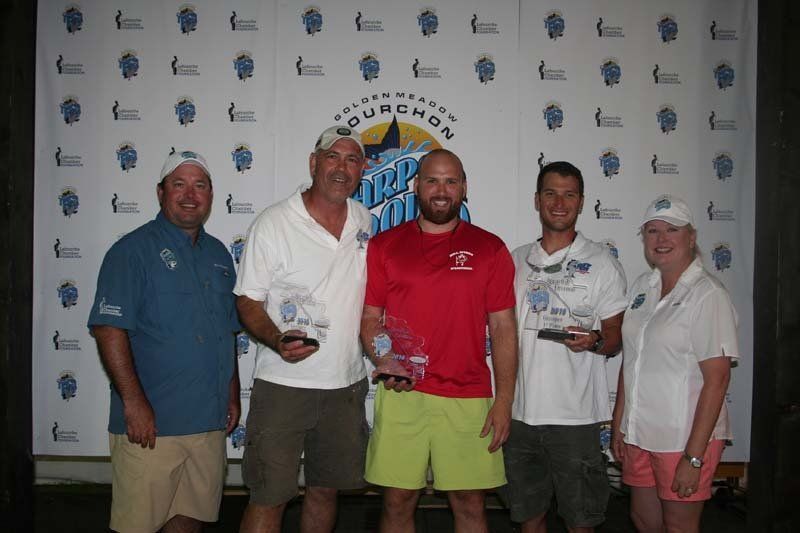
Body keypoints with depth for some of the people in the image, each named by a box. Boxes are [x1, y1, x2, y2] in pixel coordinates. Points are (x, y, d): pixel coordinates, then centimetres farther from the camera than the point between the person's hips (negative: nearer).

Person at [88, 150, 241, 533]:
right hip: (150, 423, -6)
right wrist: (133, 402, -19)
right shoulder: (134, 250, -7)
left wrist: (233, 395, 15)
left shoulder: (219, 254, 14)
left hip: (209, 423, 6)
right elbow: (108, 329, -14)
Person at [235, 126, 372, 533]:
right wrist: (277, 341, -25)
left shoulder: (365, 221, 7)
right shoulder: (273, 224, -9)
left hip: (347, 384, 5)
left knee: (326, 490, 17)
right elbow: (247, 301, -7)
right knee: (269, 499, 1)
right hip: (284, 384, -5)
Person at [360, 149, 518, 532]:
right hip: (401, 394, 1)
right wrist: (383, 360, -12)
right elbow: (369, 318, 8)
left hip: (469, 399, 0)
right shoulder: (384, 245, 7)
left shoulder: (490, 249, 5)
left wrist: (504, 400, -2)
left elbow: (503, 329, 4)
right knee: (397, 501, 7)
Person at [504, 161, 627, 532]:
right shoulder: (515, 261, 10)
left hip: (576, 414, -3)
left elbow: (616, 338, 2)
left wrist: (594, 341, -21)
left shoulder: (602, 263, 0)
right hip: (520, 412, 3)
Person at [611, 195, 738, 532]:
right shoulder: (642, 287, 7)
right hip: (638, 434, 6)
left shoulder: (708, 295, -13)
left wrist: (693, 456, -19)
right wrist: (618, 425, 9)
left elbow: (717, 379, -17)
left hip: (684, 437, -6)